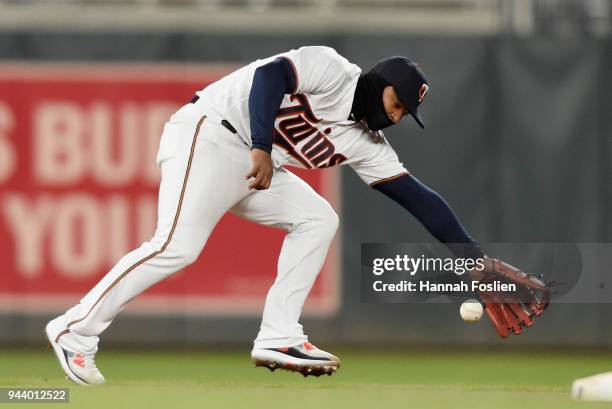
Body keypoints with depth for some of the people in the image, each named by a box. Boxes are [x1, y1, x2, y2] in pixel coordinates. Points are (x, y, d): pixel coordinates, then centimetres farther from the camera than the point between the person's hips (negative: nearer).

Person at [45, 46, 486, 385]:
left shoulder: (367, 145, 12)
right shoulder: (331, 70, -8)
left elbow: (418, 197, 9)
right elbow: (270, 74, -23)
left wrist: (471, 251, 5)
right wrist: (262, 147, -33)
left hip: (253, 168, 9)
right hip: (209, 136, -9)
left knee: (317, 219, 4)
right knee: (178, 246, -22)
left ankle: (278, 338, -1)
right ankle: (75, 331, -15)